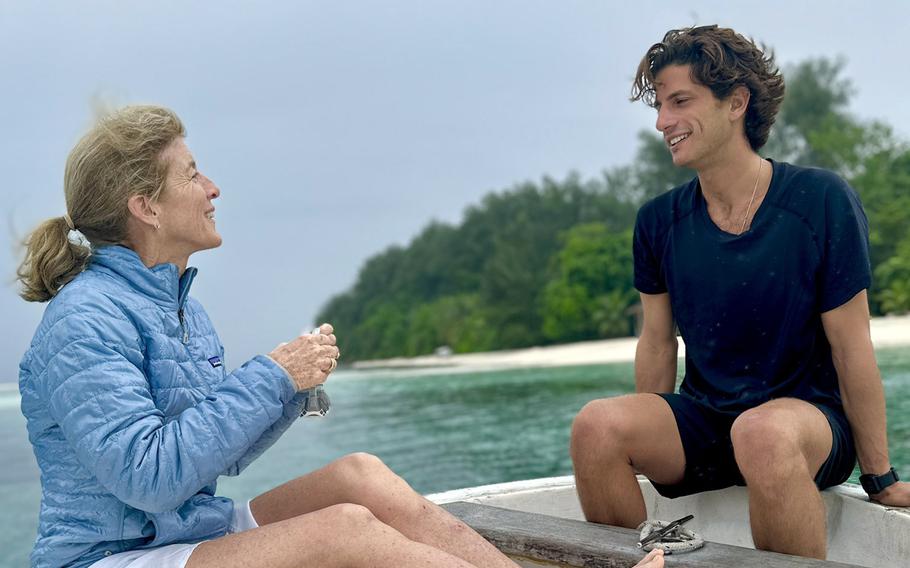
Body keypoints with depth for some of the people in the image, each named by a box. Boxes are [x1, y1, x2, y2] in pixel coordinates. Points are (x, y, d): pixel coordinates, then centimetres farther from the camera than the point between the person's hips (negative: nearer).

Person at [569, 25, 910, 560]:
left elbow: (852, 348, -8)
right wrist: (647, 436, 8)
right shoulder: (659, 221, 2)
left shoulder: (822, 201, -10)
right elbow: (659, 341, 10)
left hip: (810, 414, -3)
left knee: (762, 433, -39)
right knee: (596, 424, -25)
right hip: (703, 419, 4)